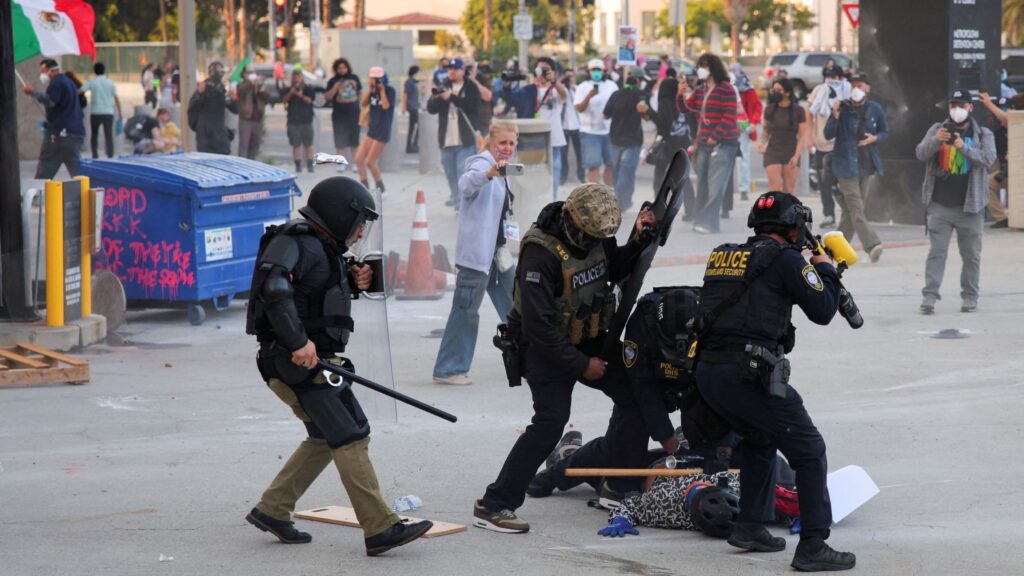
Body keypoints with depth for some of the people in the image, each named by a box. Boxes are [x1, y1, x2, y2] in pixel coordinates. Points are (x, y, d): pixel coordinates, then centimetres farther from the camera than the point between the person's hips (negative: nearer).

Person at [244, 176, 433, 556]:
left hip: (319, 361, 11)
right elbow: (273, 286, -32)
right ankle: (380, 529, -15)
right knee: (350, 438, -13)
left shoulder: (323, 248, 16)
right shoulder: (296, 243, -15)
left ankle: (272, 510, 26)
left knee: (326, 438, 18)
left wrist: (353, 283, 4)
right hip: (298, 364, -11)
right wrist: (297, 342, -36)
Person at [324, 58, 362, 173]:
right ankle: (341, 163, 5)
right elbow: (327, 97, -6)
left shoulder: (354, 78, 6)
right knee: (340, 141, -2)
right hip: (339, 115, -2)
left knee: (354, 141, 9)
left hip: (354, 114, 2)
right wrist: (335, 88, -21)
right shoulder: (333, 81, -1)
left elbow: (361, 92, 16)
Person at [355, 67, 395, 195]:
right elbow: (363, 103, 0)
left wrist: (382, 89, -16)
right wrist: (370, 88, -6)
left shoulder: (389, 90, -8)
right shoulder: (373, 91, 9)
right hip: (372, 130, 7)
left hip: (383, 131, -7)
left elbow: (386, 105, -21)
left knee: (370, 162, -7)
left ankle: (380, 188, 9)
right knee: (359, 158, 2)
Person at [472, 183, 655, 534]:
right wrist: (581, 365, -22)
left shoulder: (595, 235, -4)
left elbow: (615, 270, 16)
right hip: (546, 347, -8)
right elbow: (539, 325, -28)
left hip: (588, 339, 8)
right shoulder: (541, 253, -28)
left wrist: (638, 242, -5)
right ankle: (492, 507, -15)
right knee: (550, 421, -18)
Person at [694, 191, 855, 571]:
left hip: (706, 373, 8)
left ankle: (751, 527, 30)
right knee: (809, 451, 1)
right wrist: (824, 269, 17)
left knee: (760, 439, 30)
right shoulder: (786, 259, -2)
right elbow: (822, 310, -1)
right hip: (748, 375, -7)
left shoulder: (723, 255, 17)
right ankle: (813, 547, -4)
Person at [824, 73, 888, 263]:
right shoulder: (843, 108, -6)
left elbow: (885, 132, 14)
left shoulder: (875, 109, 3)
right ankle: (872, 245, -19)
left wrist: (875, 138, -8)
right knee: (856, 208, -12)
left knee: (850, 208, 11)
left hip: (866, 164, 4)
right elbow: (828, 134, -6)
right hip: (846, 164, -4)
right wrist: (835, 115, -22)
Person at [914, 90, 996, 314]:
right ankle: (929, 295, -7)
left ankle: (969, 297, 14)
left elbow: (988, 158, -10)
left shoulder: (983, 134, 6)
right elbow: (921, 153, -3)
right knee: (936, 251, -4)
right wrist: (936, 141, -23)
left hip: (970, 207, 0)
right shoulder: (937, 129, 9)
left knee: (971, 254, 5)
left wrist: (964, 147, -24)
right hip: (939, 205, 0)